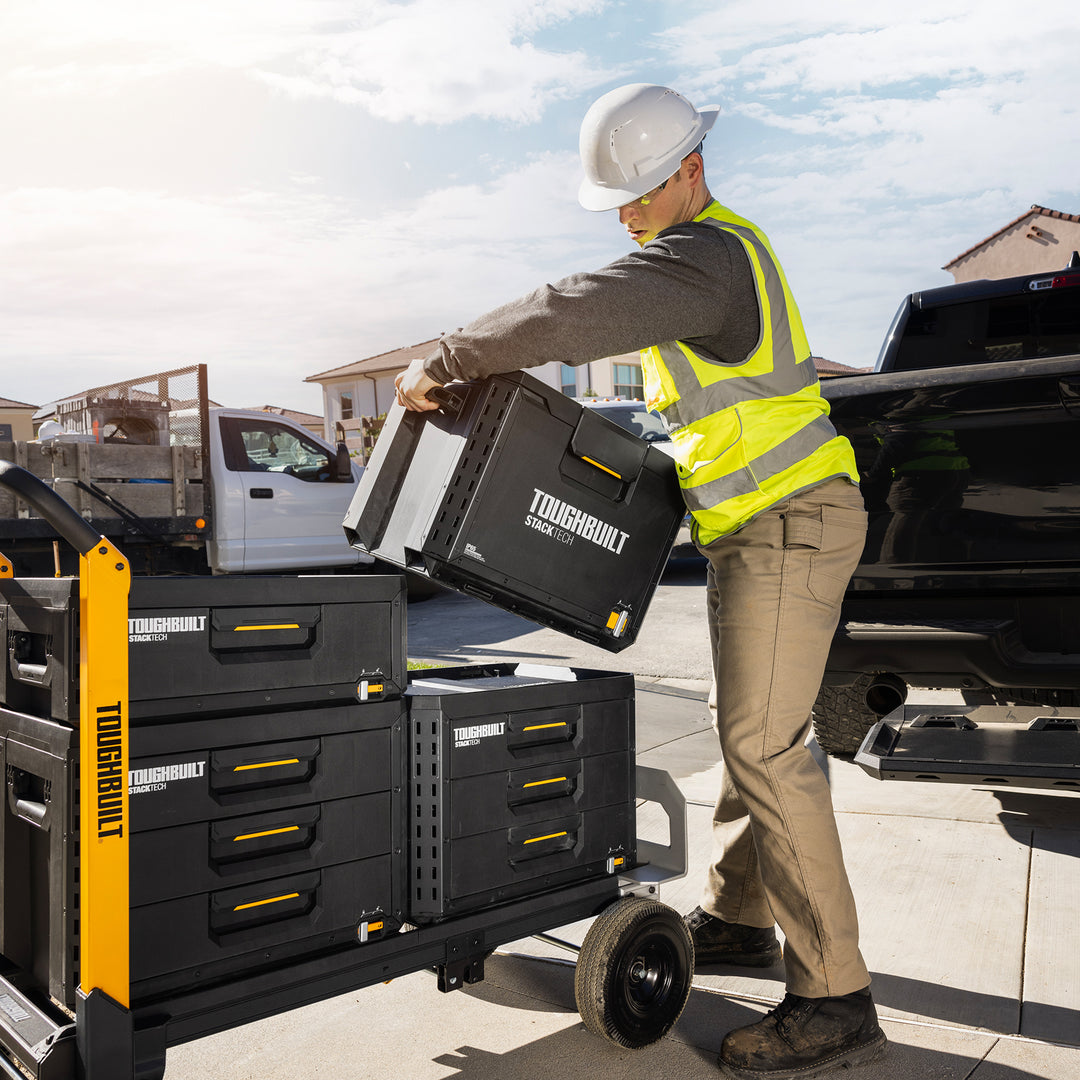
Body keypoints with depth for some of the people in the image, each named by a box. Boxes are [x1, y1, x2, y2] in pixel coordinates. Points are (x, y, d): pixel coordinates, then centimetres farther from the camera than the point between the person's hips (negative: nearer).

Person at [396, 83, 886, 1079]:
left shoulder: (702, 253, -16)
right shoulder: (717, 246, 19)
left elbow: (572, 316, -30)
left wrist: (443, 361, -20)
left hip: (788, 522, -11)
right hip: (759, 523, 11)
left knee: (764, 747, -12)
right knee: (751, 732, 15)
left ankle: (834, 1000, -4)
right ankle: (736, 917, 29)